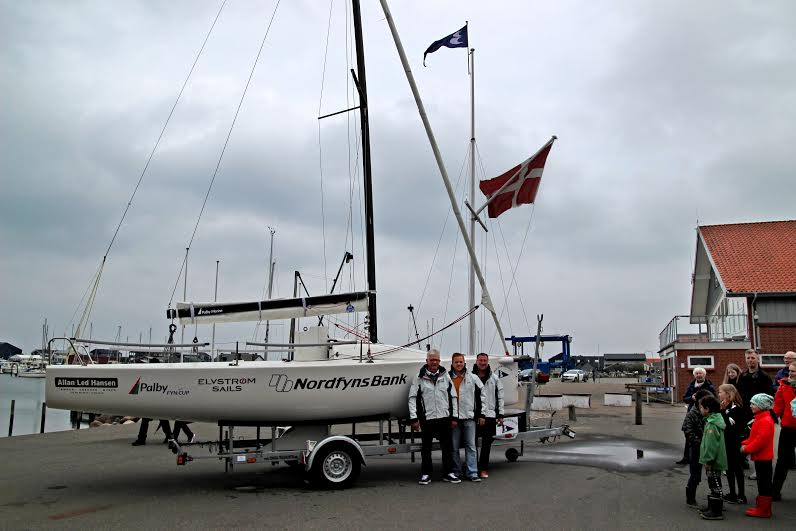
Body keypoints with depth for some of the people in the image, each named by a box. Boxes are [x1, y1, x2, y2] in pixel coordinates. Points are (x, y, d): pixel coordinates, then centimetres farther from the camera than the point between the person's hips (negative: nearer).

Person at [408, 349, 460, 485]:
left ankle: (448, 473, 16)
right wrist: (413, 418, -7)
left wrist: (454, 417, 5)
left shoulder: (445, 376, 8)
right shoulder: (419, 377, 1)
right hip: (427, 418, -2)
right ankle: (426, 474, 15)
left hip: (444, 417, 2)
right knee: (426, 447, 6)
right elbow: (412, 398, 0)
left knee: (447, 446, 6)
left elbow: (453, 397, 10)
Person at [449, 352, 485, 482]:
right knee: (454, 447, 5)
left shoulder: (473, 378, 5)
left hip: (469, 417, 0)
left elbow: (481, 396, 9)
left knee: (471, 446, 1)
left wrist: (481, 414, 5)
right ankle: (456, 472, 15)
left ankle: (472, 472, 4)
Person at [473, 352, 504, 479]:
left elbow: (500, 397, 8)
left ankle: (483, 468, 13)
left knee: (487, 444, 4)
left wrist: (501, 415, 4)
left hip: (489, 415, 1)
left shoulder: (494, 378, 7)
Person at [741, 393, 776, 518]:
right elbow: (754, 436, 20)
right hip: (760, 456, 10)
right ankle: (761, 506, 25)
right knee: (762, 481, 16)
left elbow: (761, 440, -26)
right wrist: (745, 444, 5)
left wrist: (747, 448, -18)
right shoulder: (759, 418, 13)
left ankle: (764, 510, 4)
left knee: (764, 482, -3)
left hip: (763, 457, -10)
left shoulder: (766, 421, -20)